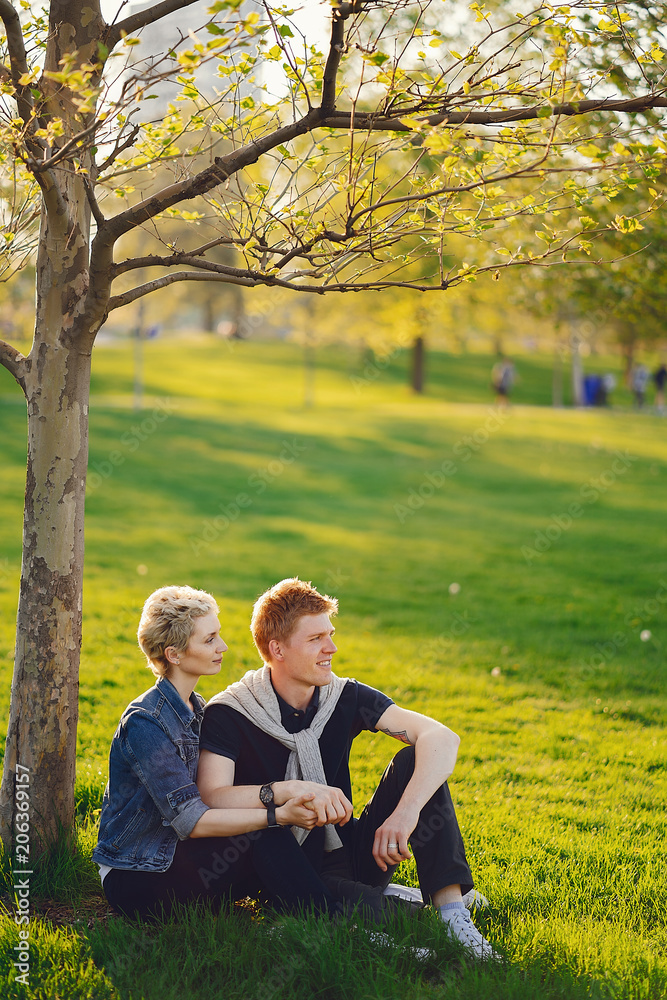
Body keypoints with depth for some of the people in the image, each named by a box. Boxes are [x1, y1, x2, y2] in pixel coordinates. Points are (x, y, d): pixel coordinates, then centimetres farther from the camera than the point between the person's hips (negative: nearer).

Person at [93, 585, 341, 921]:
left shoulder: (197, 709, 10)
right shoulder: (143, 723, -20)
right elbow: (190, 820, -25)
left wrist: (286, 795, -15)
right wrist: (278, 815, -28)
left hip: (176, 856, 8)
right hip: (134, 880, -8)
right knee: (265, 839, -23)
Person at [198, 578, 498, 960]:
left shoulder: (346, 697, -2)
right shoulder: (228, 714, -11)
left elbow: (443, 738, -15)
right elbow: (211, 799, -26)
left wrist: (407, 812, -33)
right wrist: (295, 789, -38)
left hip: (353, 853, 6)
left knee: (414, 761, -17)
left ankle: (453, 911, -23)